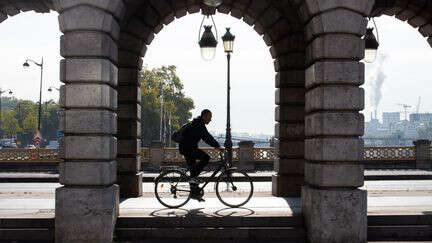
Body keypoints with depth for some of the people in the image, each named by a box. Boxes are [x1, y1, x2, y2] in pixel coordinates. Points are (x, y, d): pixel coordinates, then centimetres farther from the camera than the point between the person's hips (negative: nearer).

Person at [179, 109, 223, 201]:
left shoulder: (200, 124, 18)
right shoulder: (198, 124, -15)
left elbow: (207, 137, 22)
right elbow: (206, 137, -25)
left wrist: (216, 145, 14)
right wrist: (217, 146, -26)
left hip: (187, 148, 11)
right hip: (187, 148, -11)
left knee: (193, 169, 11)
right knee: (206, 157, -20)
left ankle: (194, 193, 16)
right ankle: (194, 177, -15)